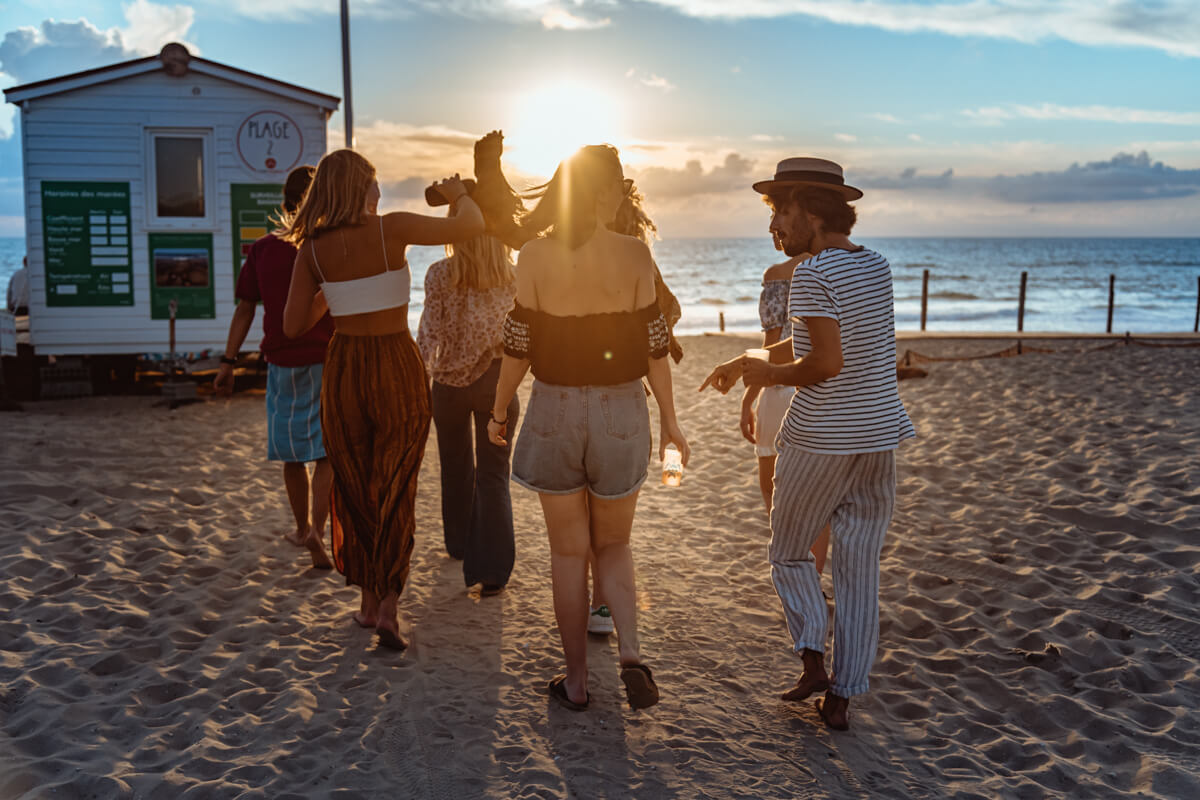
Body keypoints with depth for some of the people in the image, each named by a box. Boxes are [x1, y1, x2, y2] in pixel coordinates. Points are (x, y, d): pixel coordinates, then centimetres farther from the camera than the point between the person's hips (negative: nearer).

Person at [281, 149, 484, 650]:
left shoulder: (312, 249, -2)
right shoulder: (391, 229, -11)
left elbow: (294, 326, 1)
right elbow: (472, 225, -15)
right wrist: (458, 195, 6)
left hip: (344, 370, 2)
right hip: (398, 369, -2)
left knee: (354, 489, 18)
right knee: (395, 491, 10)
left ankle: (368, 599, 27)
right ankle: (388, 607, 4)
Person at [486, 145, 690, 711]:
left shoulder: (534, 257, -7)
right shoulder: (634, 255, -8)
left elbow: (518, 347, -4)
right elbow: (653, 346, -4)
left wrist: (498, 412, 11)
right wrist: (669, 419, 7)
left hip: (554, 412, 0)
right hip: (621, 413, 0)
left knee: (569, 552, 14)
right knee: (613, 543, 20)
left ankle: (576, 683, 22)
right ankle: (631, 653, -1)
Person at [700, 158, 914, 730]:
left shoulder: (812, 275, -15)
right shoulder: (876, 266, 9)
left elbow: (827, 362, -23)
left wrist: (774, 376, -6)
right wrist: (749, 360, 18)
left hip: (819, 441, -6)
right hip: (878, 436, 7)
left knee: (788, 553, 16)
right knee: (859, 569, 11)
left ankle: (812, 657, 4)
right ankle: (841, 697, 19)